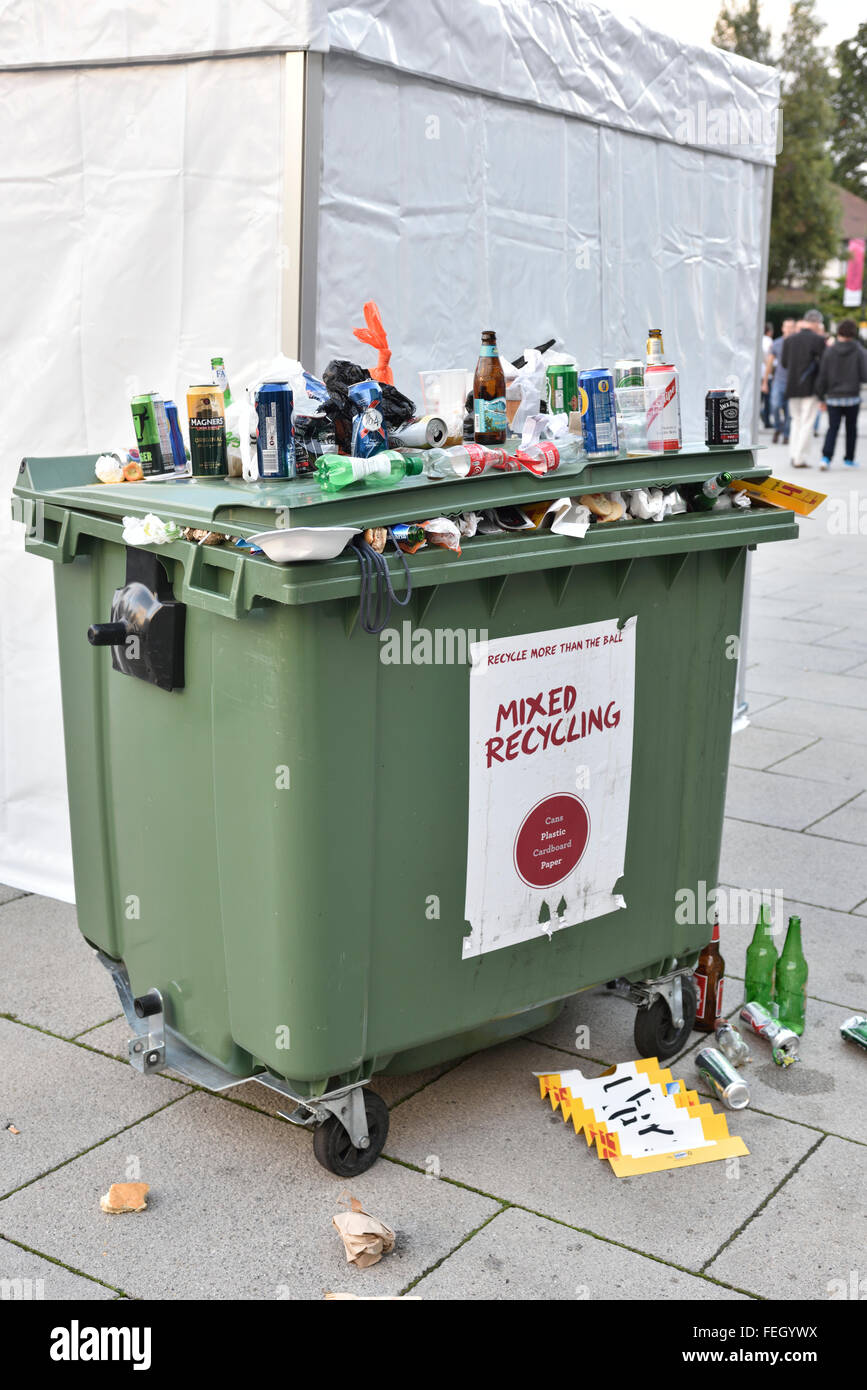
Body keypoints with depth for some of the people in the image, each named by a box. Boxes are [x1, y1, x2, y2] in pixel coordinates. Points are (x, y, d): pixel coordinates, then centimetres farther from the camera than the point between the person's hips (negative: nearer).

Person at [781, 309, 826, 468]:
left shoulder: (790, 339, 4)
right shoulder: (818, 339, -11)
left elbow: (784, 362, 10)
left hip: (792, 388, 5)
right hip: (810, 387, -5)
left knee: (796, 420, 18)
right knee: (807, 423, 1)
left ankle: (794, 455, 14)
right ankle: (800, 458, -1)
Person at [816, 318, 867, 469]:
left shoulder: (829, 351, -4)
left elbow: (822, 377, -3)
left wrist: (821, 397, 7)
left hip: (833, 397, 1)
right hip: (852, 397, -1)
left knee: (832, 428, 5)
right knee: (851, 429, 15)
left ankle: (826, 458, -14)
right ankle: (849, 459, 23)